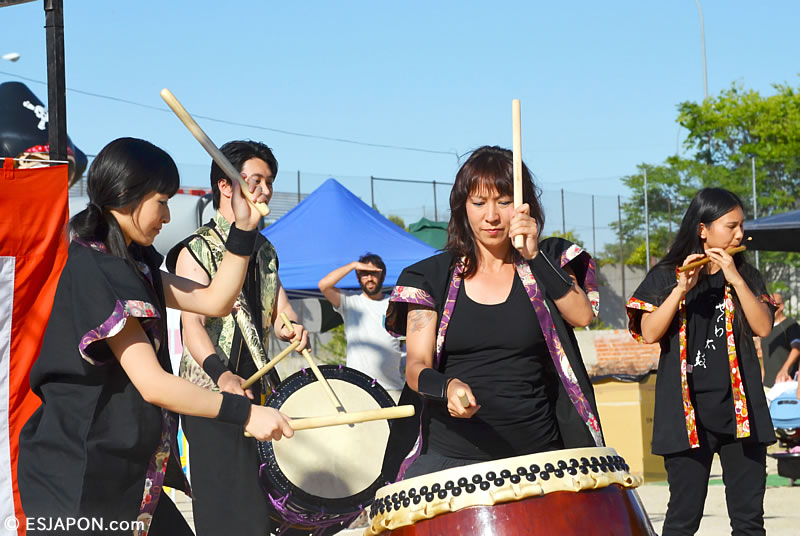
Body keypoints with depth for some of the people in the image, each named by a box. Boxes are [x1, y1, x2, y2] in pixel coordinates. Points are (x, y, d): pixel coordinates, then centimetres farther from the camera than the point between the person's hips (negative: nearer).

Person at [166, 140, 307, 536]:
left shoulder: (264, 250, 17)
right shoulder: (196, 251, -7)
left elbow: (279, 314, 18)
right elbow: (192, 324, -18)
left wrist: (292, 329, -8)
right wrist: (221, 374, -37)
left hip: (261, 387, 7)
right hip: (213, 395, -7)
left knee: (268, 502, 5)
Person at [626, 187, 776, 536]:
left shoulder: (746, 276, 10)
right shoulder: (665, 277, 3)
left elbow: (763, 327, -4)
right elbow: (649, 334, -8)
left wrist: (733, 277, -12)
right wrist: (682, 288, -18)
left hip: (739, 408, 3)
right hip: (689, 410, -2)